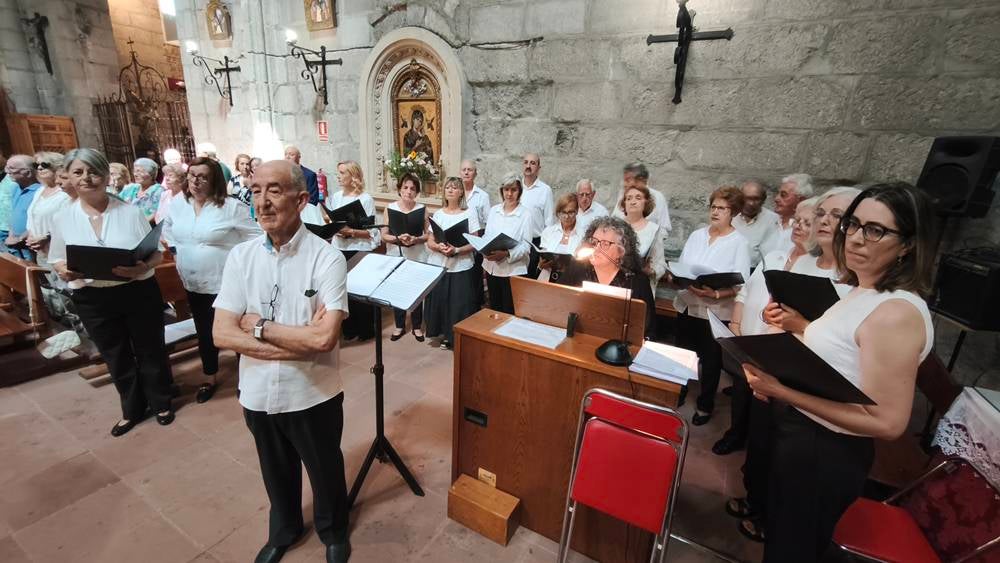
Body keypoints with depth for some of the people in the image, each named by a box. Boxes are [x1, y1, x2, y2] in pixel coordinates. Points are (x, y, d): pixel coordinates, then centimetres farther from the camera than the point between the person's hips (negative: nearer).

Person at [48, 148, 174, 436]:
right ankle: (132, 409, 35)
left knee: (150, 350, 11)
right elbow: (57, 260, 8)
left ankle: (161, 402, 32)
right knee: (116, 357, 16)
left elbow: (157, 252, -4)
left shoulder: (131, 211, -5)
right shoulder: (63, 218, 2)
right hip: (92, 300, 3)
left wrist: (142, 267, -24)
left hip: (139, 293, -2)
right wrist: (65, 271, -15)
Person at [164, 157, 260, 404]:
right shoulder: (178, 204, 5)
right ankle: (210, 380, 36)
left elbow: (256, 238, -12)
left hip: (227, 283, -6)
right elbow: (168, 233, 21)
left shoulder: (231, 207, -14)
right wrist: (179, 255, 11)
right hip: (193, 284, 6)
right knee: (204, 333, 19)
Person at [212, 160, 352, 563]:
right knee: (276, 473, 27)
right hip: (258, 393, 4)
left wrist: (259, 326, -16)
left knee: (325, 471, 20)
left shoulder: (327, 258, -18)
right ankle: (283, 530, 56)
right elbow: (222, 334, -11)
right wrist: (300, 342, -20)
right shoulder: (240, 256, -5)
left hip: (313, 395, -3)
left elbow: (325, 337, -27)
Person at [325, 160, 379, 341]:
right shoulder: (336, 196, 7)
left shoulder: (366, 199, -7)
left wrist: (350, 232, -20)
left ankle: (366, 329, 21)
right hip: (340, 250, 5)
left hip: (359, 251, -5)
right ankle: (349, 328, 26)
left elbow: (371, 232, -11)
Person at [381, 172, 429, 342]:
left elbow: (428, 234, -2)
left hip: (417, 257, 0)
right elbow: (384, 235, -4)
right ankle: (399, 326, 27)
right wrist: (398, 238, -22)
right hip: (396, 256, 1)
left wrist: (415, 239, -20)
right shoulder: (390, 208, -2)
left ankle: (417, 326, 25)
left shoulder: (422, 208, -3)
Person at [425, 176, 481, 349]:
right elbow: (430, 242, 6)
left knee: (460, 304, -1)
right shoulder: (438, 214, 8)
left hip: (461, 268, -3)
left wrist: (456, 250, -22)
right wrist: (439, 247, -16)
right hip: (438, 266, 3)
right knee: (440, 301, 6)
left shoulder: (470, 212, -2)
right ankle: (447, 335, 25)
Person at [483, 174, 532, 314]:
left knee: (510, 312, 4)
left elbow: (525, 246, -11)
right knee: (494, 309, 17)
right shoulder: (493, 210, 7)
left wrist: (507, 254, -26)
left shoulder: (526, 214, -7)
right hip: (491, 267, 5)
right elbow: (486, 235, 11)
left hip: (513, 270, -4)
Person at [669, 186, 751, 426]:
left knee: (710, 360, 11)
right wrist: (673, 276, -12)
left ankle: (705, 405, 30)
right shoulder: (696, 235, 7)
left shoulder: (740, 243, -7)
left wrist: (714, 293, -29)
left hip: (715, 311, -4)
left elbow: (740, 285, -13)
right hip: (687, 305, 4)